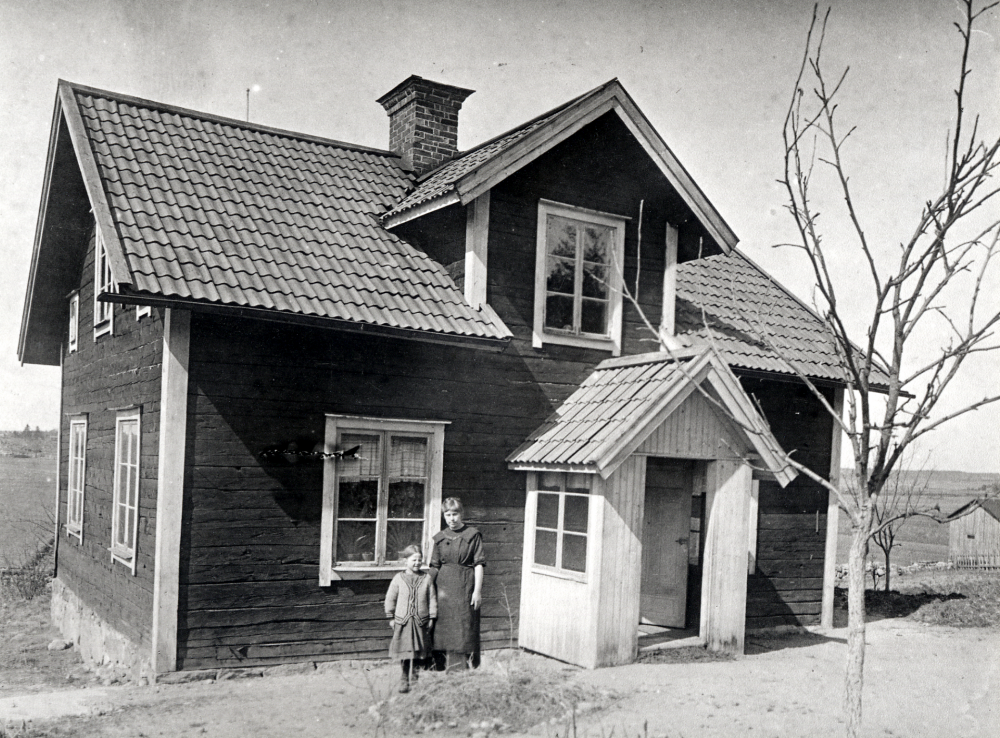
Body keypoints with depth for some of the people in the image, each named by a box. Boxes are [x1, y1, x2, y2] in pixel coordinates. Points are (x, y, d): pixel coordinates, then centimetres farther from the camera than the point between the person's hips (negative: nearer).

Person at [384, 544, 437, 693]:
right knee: (404, 649, 1)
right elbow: (390, 598, 4)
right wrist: (391, 617, 4)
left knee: (418, 649, 8)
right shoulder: (398, 579, -2)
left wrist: (432, 618, 4)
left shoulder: (427, 579, 1)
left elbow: (432, 599, 6)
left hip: (421, 621, 1)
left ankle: (414, 673, 26)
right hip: (402, 620, -1)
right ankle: (405, 677, 14)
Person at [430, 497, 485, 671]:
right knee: (443, 629, 5)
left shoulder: (473, 535, 0)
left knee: (464, 628, -4)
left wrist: (478, 590, -9)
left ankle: (463, 667, 1)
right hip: (443, 587, 4)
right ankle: (442, 666, 13)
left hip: (465, 586, -4)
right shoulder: (440, 538, 11)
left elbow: (479, 565, -3)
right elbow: (434, 567, 14)